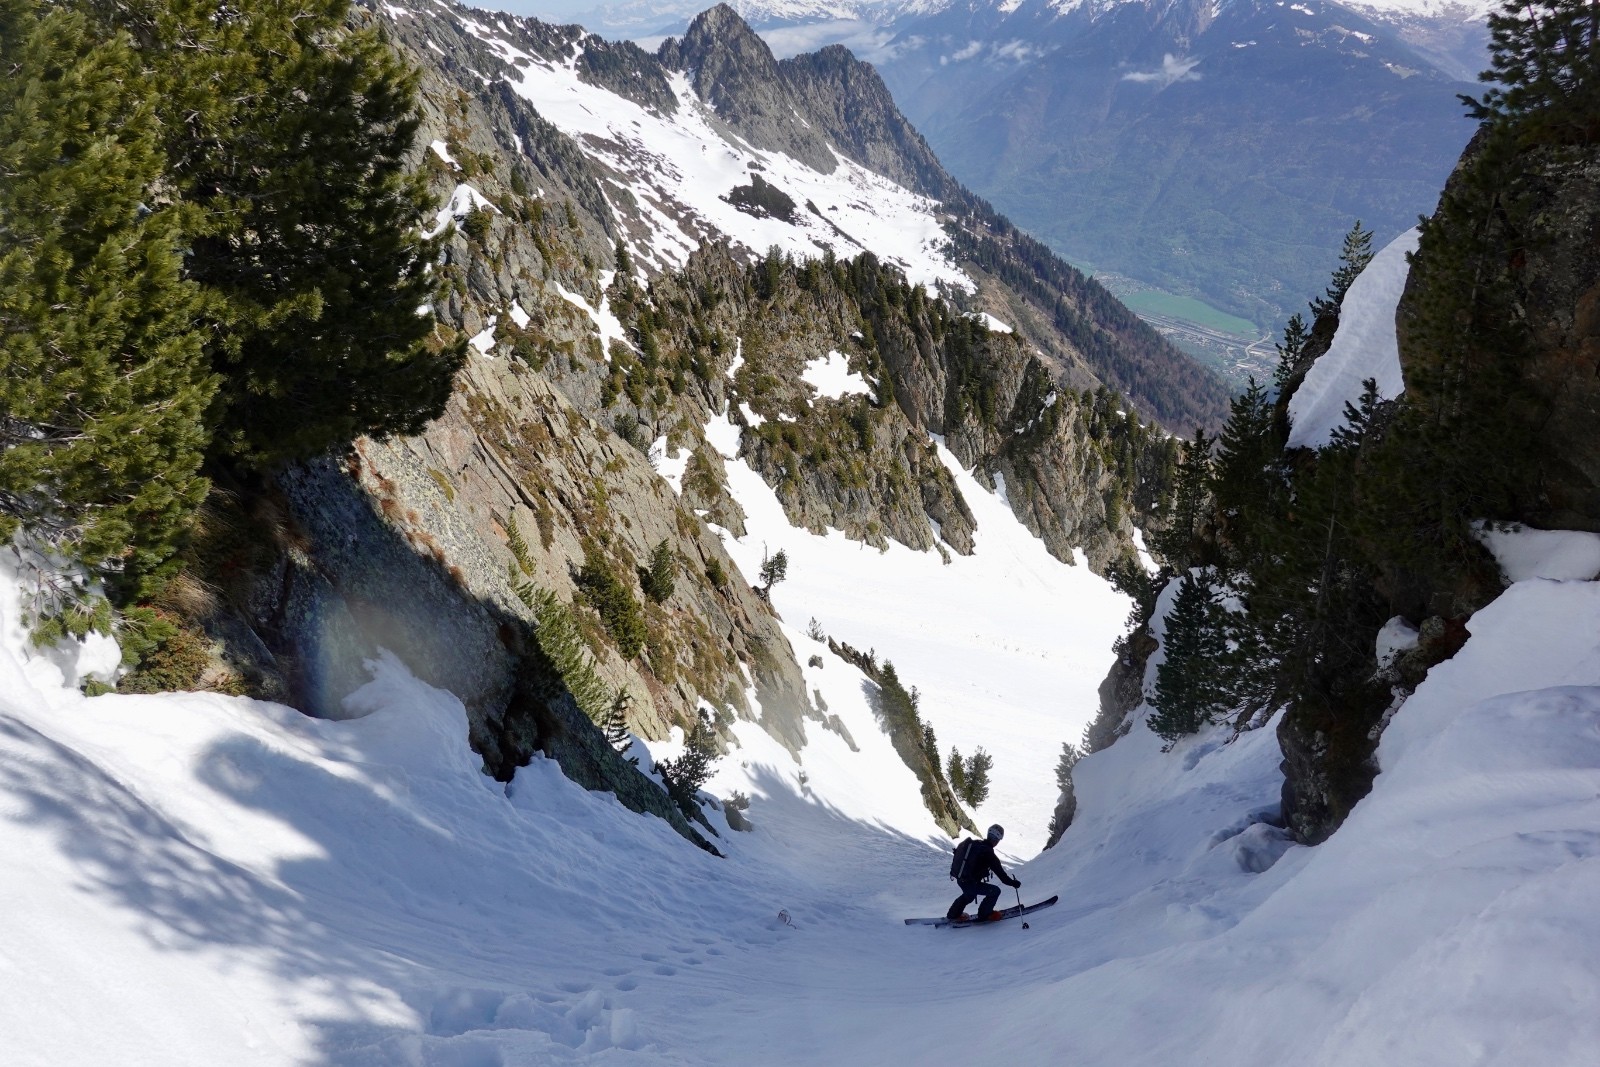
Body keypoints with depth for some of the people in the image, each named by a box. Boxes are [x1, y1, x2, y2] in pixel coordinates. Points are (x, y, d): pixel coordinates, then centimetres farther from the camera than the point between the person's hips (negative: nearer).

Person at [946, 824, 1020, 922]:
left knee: (969, 894, 36)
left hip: (960, 879, 9)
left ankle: (953, 914, 43)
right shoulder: (988, 853, -20)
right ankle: (984, 914, 14)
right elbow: (1000, 873, -17)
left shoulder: (973, 844, 3)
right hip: (971, 883, -8)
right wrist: (1013, 883, -6)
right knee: (995, 891, 0)